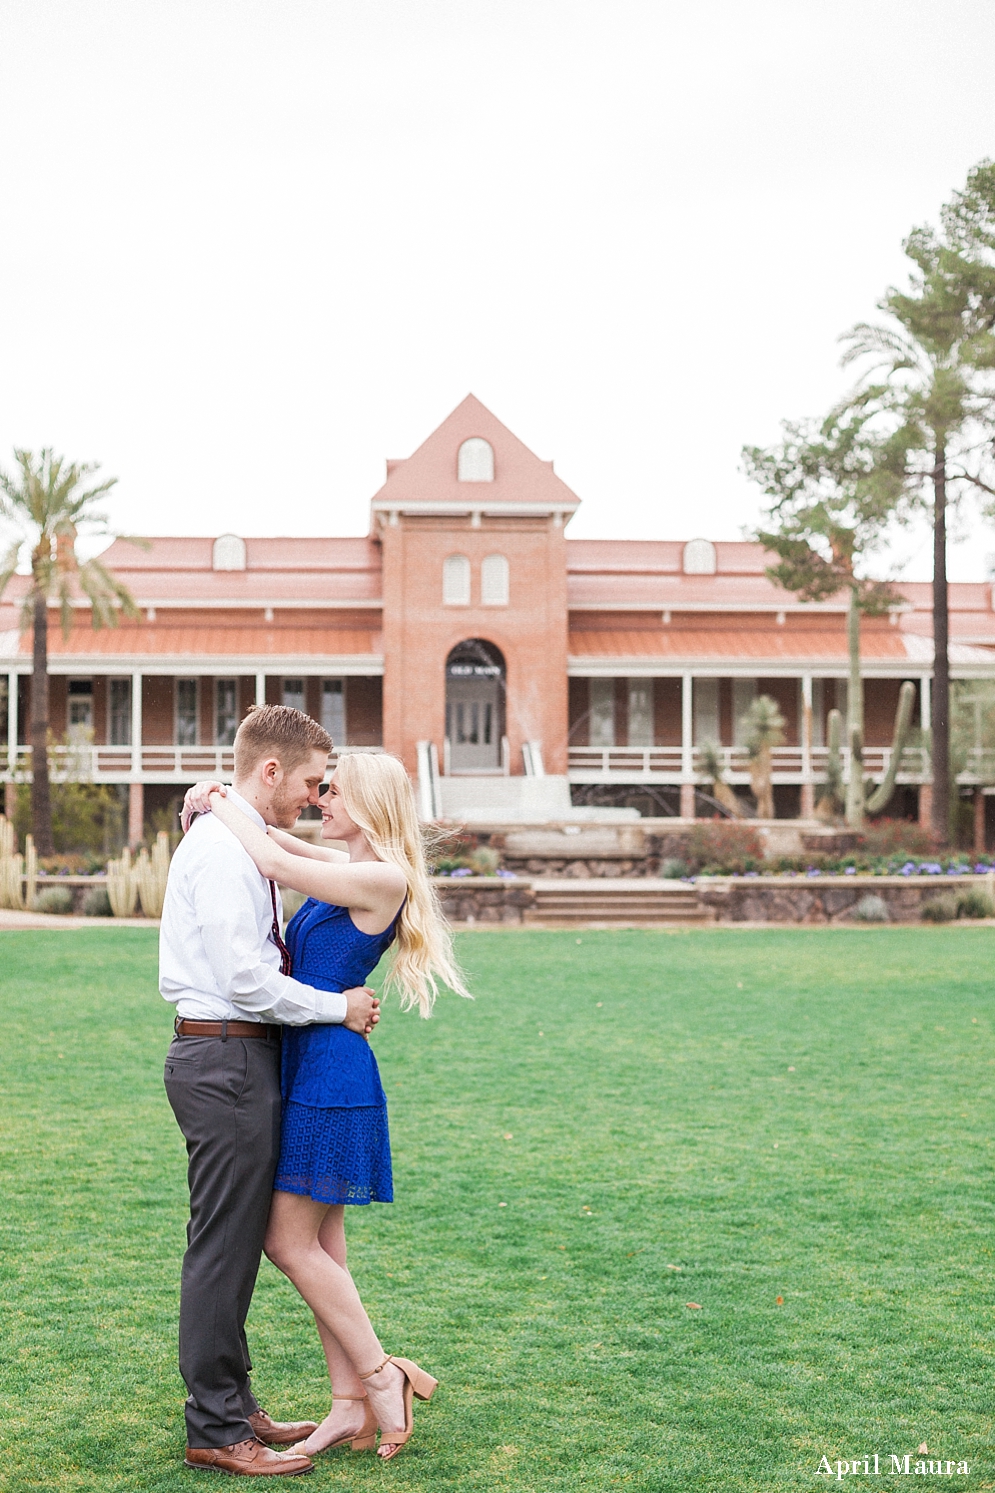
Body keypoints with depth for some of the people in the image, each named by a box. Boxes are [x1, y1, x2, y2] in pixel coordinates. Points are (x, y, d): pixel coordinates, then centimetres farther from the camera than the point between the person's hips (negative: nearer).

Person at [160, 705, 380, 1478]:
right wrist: (337, 1007, -12)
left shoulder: (242, 844, 16)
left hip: (236, 1058, 11)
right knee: (224, 1246, -2)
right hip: (227, 1060, -11)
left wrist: (335, 1000, 8)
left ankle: (232, 1407, 28)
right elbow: (245, 978, -22)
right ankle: (215, 1430, 8)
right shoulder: (223, 848, -17)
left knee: (238, 1243, 17)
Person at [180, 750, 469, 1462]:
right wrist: (221, 800, 3)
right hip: (308, 1069, 10)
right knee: (321, 1243, 11)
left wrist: (221, 804, -4)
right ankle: (352, 1409, 18)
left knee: (291, 1240, -4)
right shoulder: (345, 869, 13)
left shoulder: (383, 879, -14)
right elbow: (275, 841, 23)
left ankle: (380, 1374, 9)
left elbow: (273, 862, -19)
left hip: (333, 1073, -10)